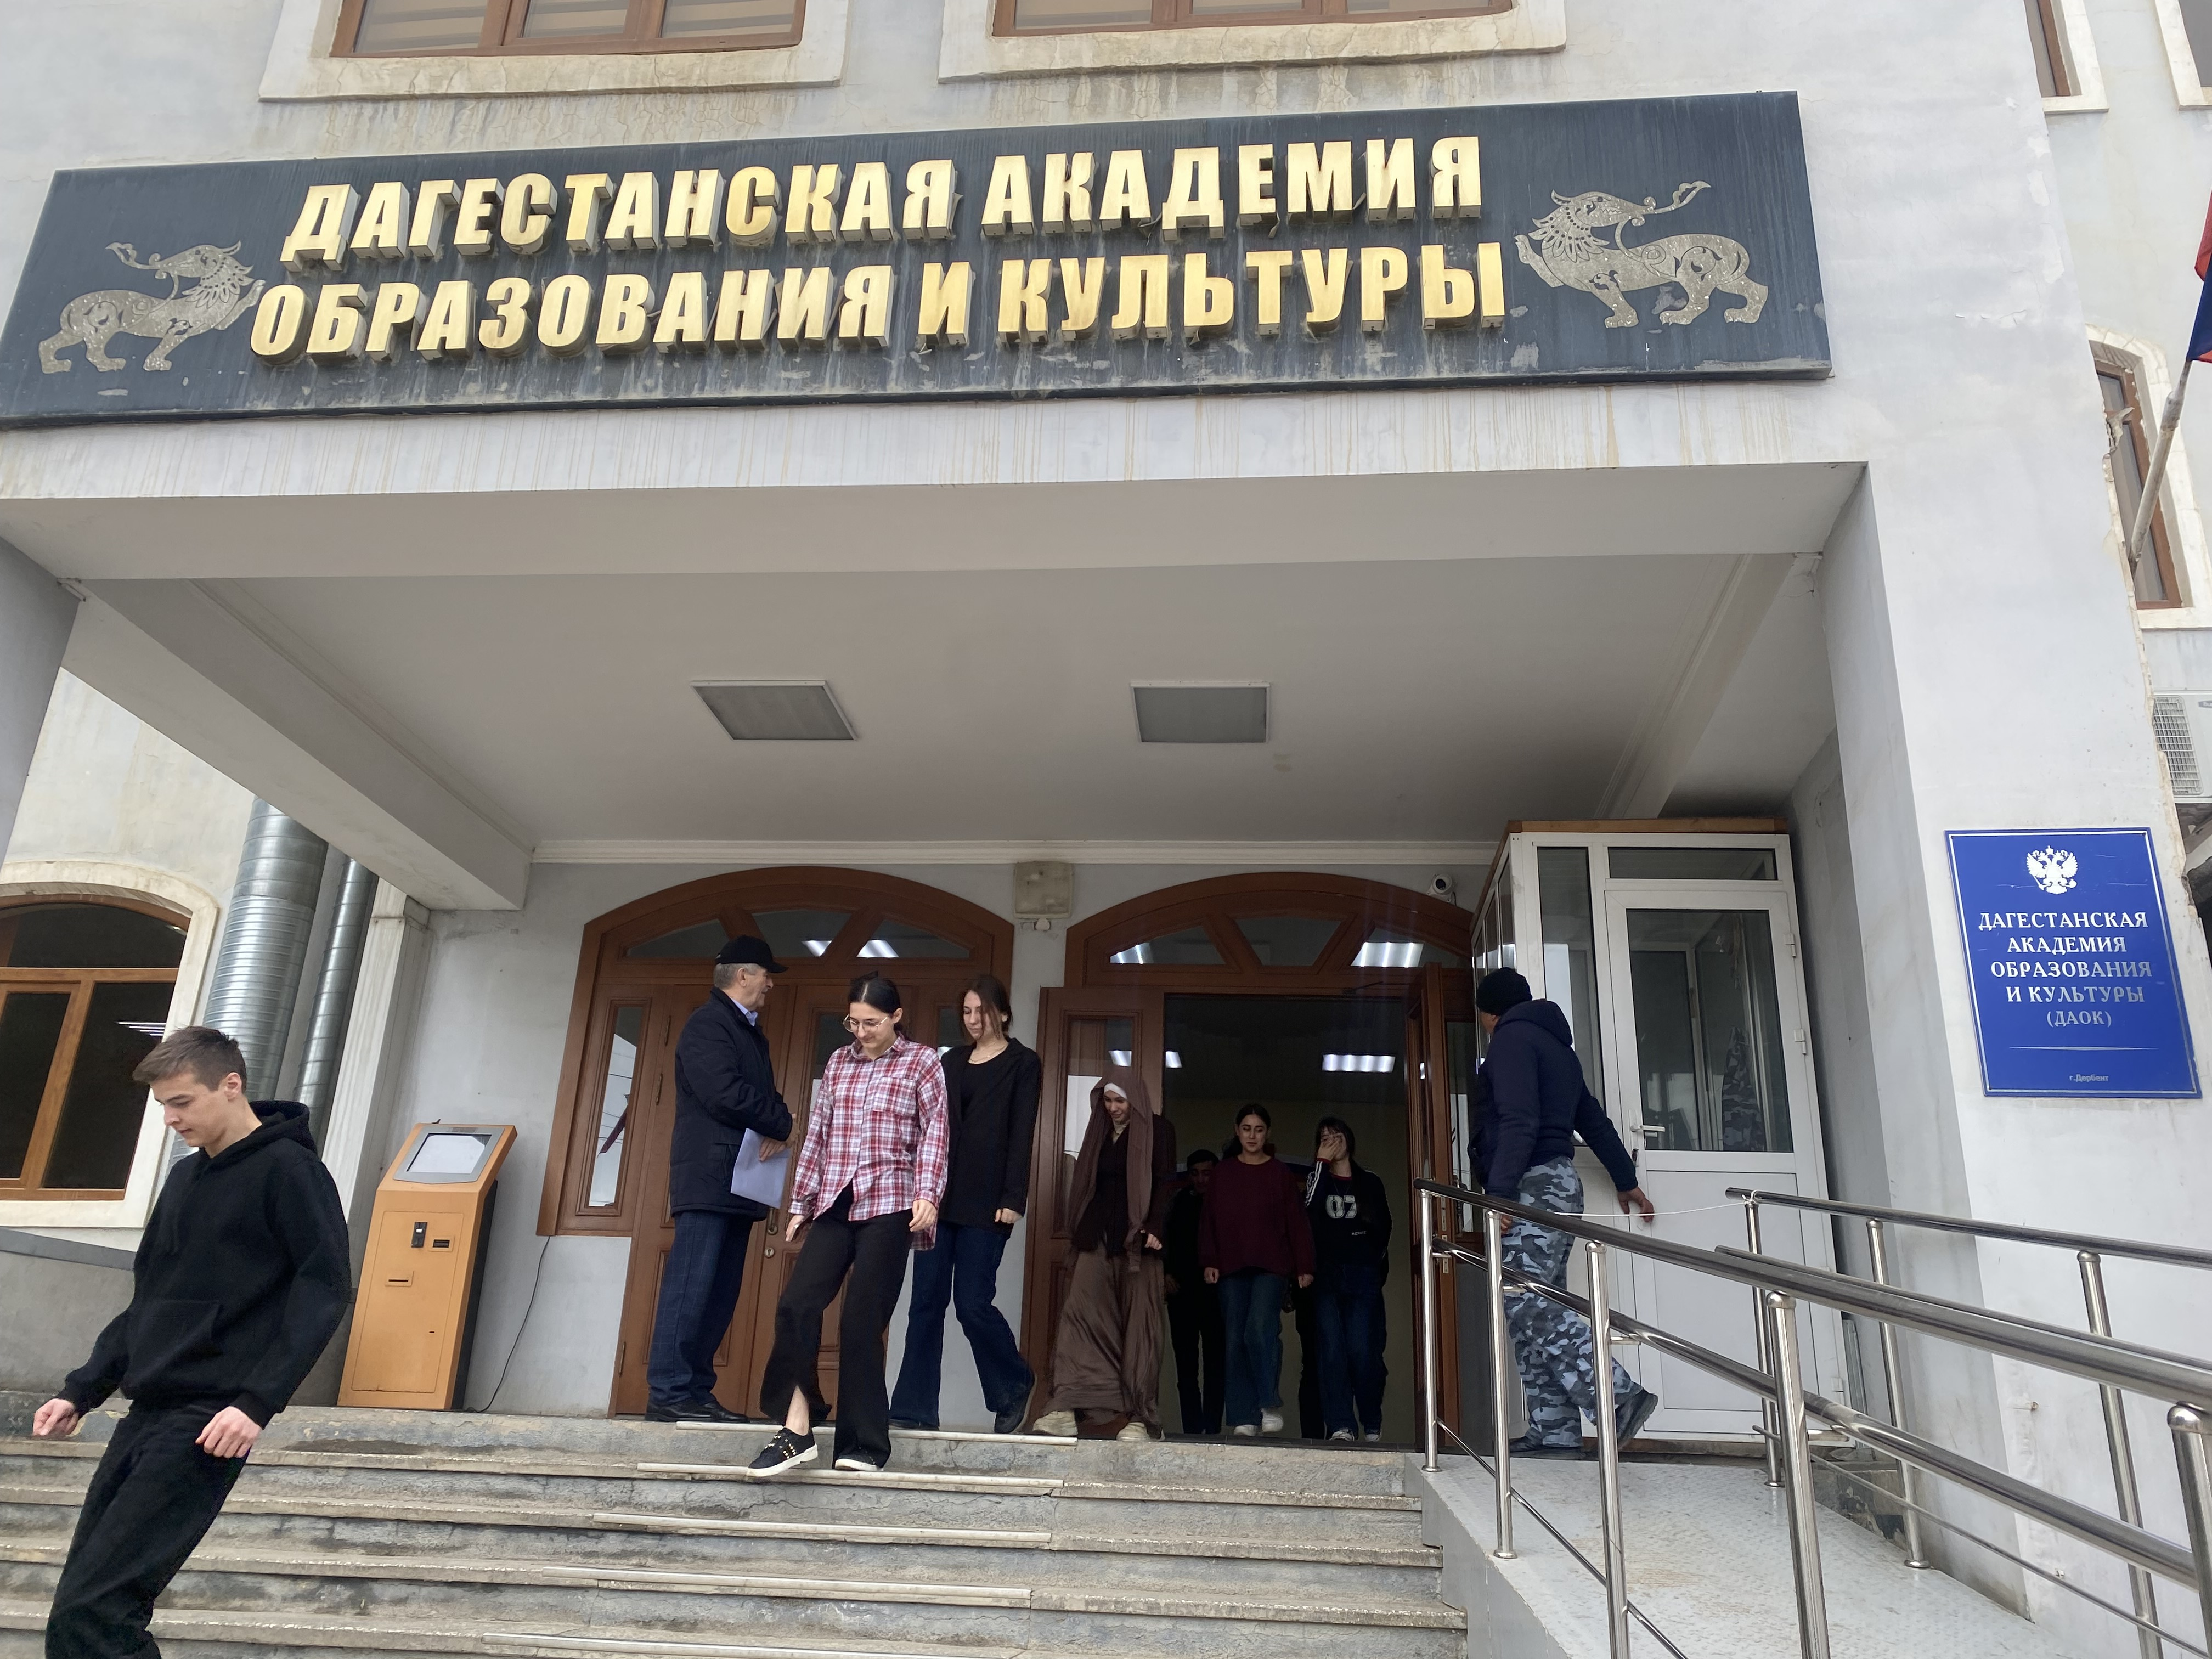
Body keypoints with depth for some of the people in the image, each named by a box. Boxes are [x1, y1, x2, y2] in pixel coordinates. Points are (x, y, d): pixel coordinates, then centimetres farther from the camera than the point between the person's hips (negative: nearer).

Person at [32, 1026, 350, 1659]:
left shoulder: (288, 1171, -9)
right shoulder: (185, 1178, 17)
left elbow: (325, 1290, -16)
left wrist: (257, 1402, -22)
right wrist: (82, 1391, 13)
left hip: (208, 1421, -8)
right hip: (147, 1413, 8)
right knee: (88, 1605, 7)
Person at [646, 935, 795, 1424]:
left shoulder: (750, 1032, 22)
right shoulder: (708, 1024, -7)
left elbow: (766, 1095, 19)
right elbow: (724, 1093, -19)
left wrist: (776, 1131, -4)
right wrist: (781, 1123, -6)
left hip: (740, 1180, 9)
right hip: (709, 1175, -9)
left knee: (721, 1294, 7)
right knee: (691, 1286, -9)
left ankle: (696, 1391, 9)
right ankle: (668, 1392, -7)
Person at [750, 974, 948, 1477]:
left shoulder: (923, 1062, 2)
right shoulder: (838, 1062, 14)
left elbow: (934, 1133, -4)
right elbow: (818, 1134, 17)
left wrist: (927, 1195, -17)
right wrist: (801, 1202, 16)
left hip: (888, 1205, -4)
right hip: (834, 1205, 4)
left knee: (862, 1320, -5)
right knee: (797, 1306, -10)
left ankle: (863, 1444, 7)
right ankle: (796, 1430, -3)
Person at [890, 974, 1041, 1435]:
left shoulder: (1023, 1063, 2)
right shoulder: (952, 1062, 17)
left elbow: (1022, 1134, -5)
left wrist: (1013, 1199, -13)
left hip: (985, 1200, -5)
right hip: (940, 1194, 5)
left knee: (972, 1303, -6)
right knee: (926, 1302, 2)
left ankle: (1014, 1385, 18)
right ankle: (915, 1408, 7)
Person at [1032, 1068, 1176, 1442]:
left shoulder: (1158, 1131, 3)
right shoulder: (1099, 1132, 18)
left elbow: (1165, 1183, -5)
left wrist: (1154, 1228, -18)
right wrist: (1079, 1236, 16)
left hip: (1136, 1240, -4)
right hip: (1097, 1238, 4)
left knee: (1139, 1325, -4)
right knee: (1079, 1313, -9)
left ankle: (1141, 1417, -1)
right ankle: (1066, 1408, -13)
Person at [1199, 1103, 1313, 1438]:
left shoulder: (1280, 1173, 6)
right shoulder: (1223, 1174, 12)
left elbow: (1297, 1222, 4)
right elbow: (1209, 1220, 11)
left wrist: (1305, 1266, -1)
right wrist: (1210, 1261, 1)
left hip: (1271, 1265, -3)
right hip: (1231, 1267, 3)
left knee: (1260, 1329, -21)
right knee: (1236, 1340, 1)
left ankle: (1271, 1405, -9)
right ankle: (1244, 1418, 5)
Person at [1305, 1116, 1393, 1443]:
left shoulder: (1370, 1183, 15)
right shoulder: (1317, 1179, 14)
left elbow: (1384, 1229, 13)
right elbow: (1309, 1211, -8)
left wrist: (1371, 1264, 1)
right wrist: (1321, 1163, -7)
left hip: (1363, 1278, 0)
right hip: (1327, 1277, 1)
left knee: (1363, 1350, -8)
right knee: (1332, 1350, -9)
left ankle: (1372, 1425, 5)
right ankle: (1341, 1426, -8)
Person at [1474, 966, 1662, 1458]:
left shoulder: (1512, 1039, -4)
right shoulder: (1556, 1045, 24)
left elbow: (1518, 1122, -17)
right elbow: (1594, 1121, 28)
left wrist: (1499, 1193, -21)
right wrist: (1626, 1180, 35)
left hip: (1533, 1186, -10)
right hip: (1560, 1184, 10)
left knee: (1524, 1303, -15)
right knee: (1539, 1307, 4)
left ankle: (1618, 1399, -19)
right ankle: (1556, 1432, -1)